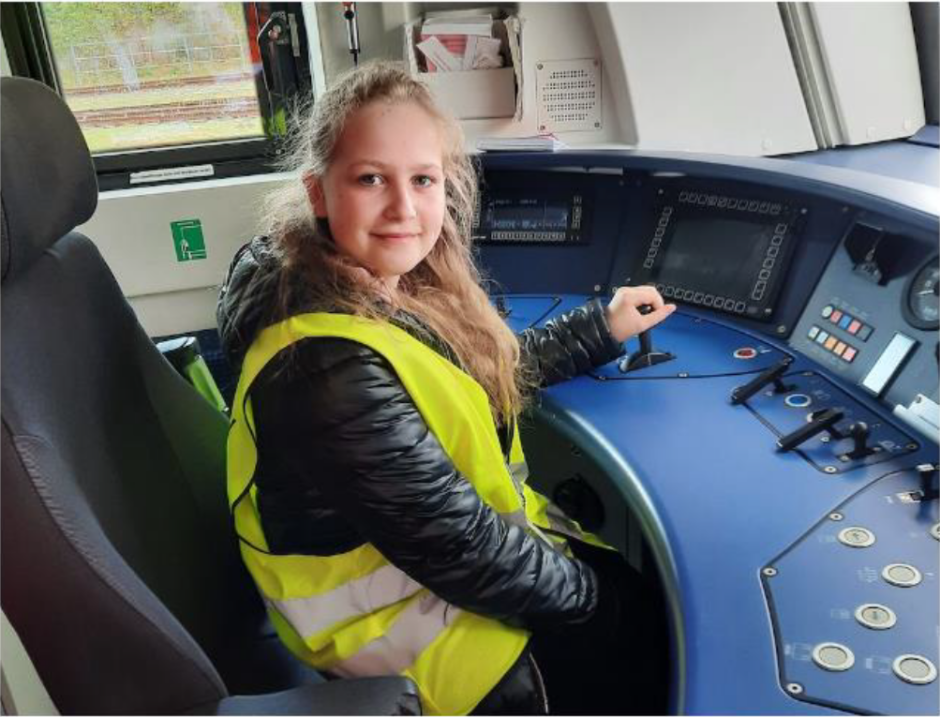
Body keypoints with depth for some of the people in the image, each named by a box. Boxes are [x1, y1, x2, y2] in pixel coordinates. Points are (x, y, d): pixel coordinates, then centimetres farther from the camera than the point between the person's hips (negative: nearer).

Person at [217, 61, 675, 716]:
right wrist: (593, 597, -13)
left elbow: (489, 370, 12)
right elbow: (464, 553, -28)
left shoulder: (391, 290, -6)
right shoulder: (333, 371, -34)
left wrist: (601, 328, 17)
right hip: (393, 624, -7)